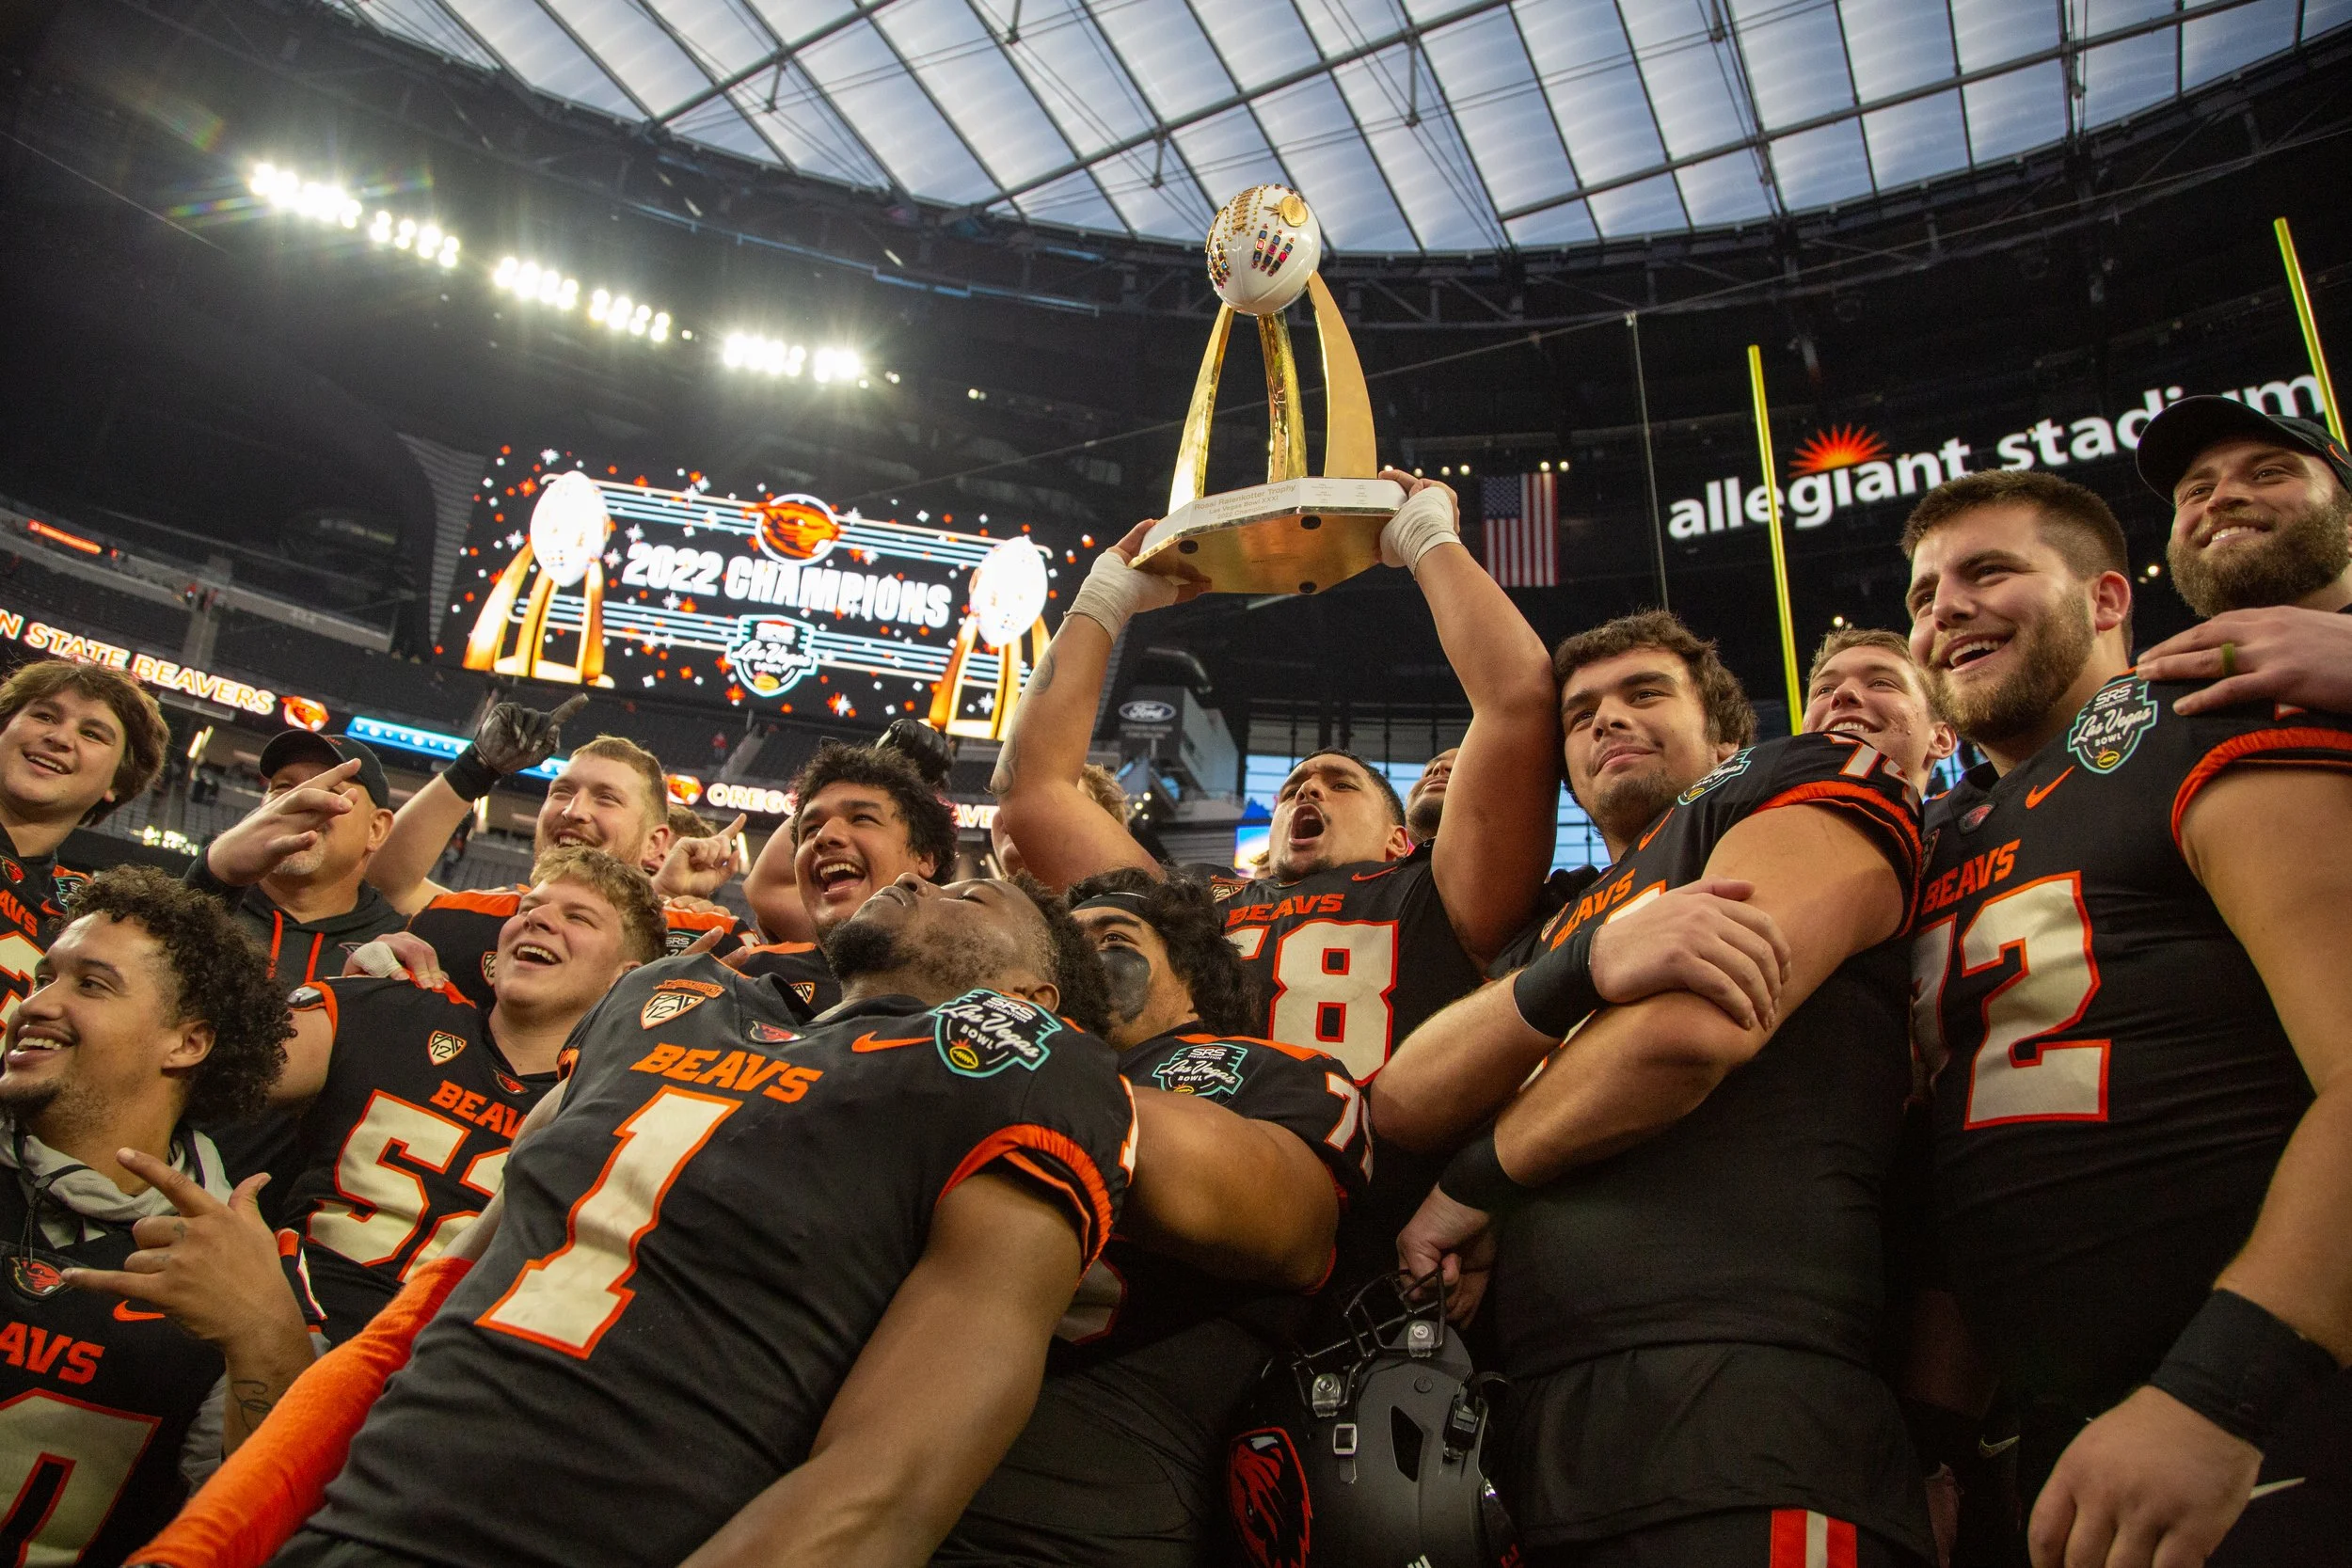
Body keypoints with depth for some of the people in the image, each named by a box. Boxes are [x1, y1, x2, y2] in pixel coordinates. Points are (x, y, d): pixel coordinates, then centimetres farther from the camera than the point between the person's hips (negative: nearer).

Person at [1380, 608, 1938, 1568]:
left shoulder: (1803, 783, 7)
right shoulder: (1565, 923, 23)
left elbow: (1692, 1029, -11)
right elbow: (1402, 1103, 5)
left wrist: (1472, 1183, 4)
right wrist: (1594, 958, -12)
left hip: (1737, 1407, -6)